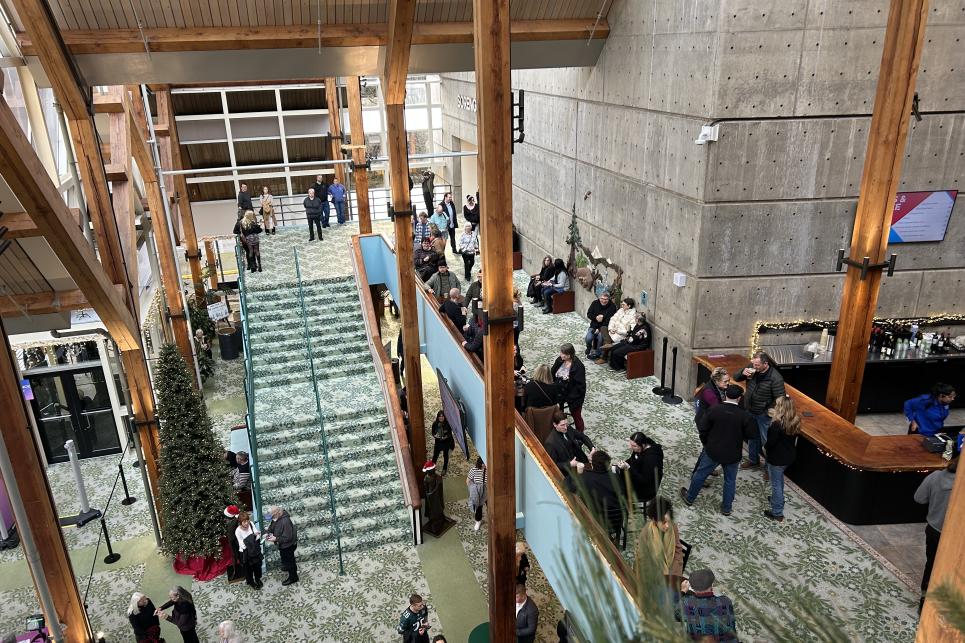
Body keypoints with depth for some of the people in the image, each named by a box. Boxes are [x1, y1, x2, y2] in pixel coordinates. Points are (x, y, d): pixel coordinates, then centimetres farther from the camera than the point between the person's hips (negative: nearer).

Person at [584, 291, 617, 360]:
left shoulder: (612, 306, -9)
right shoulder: (595, 303, 1)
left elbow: (609, 320, -14)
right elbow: (588, 314, 4)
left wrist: (600, 329, -21)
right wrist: (596, 318, -18)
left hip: (604, 328, -2)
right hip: (594, 326, 2)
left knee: (600, 337, -30)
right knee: (589, 338, -22)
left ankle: (597, 352, -4)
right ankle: (589, 349, 10)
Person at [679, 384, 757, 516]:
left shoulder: (715, 410, -15)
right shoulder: (744, 415, -17)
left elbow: (702, 428, -9)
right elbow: (752, 434, -8)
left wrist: (706, 443, 8)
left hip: (712, 451, 0)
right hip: (732, 455, 0)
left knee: (700, 474, 18)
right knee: (730, 480, 19)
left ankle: (689, 498, 33)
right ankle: (726, 508, 30)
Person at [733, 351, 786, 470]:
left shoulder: (775, 378, -26)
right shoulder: (752, 367, -9)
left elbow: (780, 399, -22)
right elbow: (736, 377, 2)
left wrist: (769, 412, -21)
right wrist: (743, 372, -19)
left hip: (764, 414, -6)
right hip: (750, 411, 6)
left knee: (766, 441, 6)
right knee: (752, 437, 23)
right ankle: (753, 460, 42)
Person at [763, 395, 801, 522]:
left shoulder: (777, 424, -29)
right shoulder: (795, 420, -5)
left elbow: (771, 442, -26)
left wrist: (765, 447, -2)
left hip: (777, 458, -8)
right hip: (789, 456, 8)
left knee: (776, 483, 6)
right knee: (780, 479, 30)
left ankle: (777, 513, 15)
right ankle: (778, 499, 50)